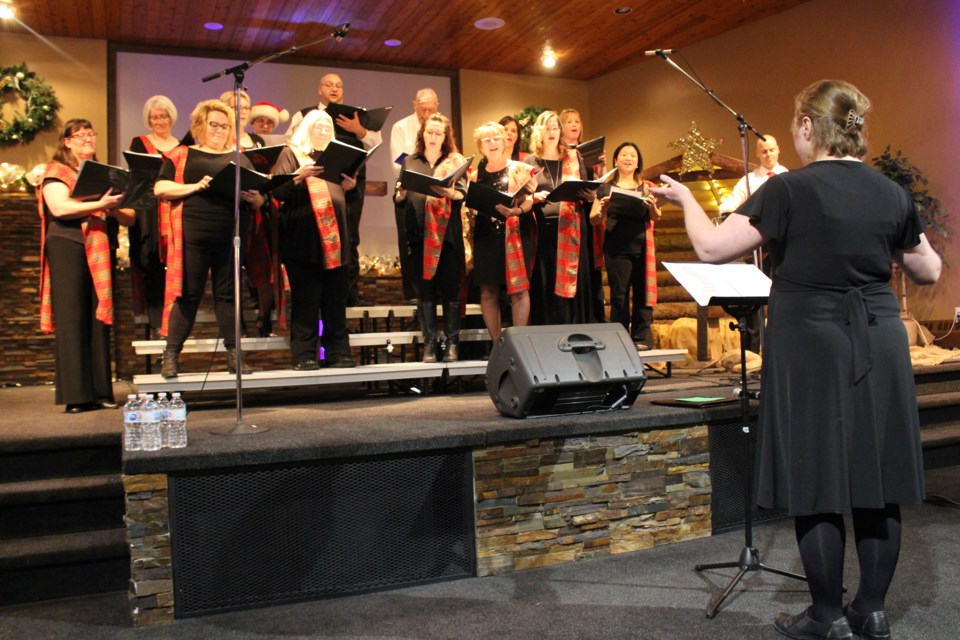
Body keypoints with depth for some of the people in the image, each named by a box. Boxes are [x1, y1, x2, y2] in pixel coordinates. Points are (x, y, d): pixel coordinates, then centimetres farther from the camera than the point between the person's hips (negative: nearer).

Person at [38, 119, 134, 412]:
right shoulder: (56, 171, 6)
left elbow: (129, 218, 13)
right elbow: (59, 207, -12)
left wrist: (115, 210, -9)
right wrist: (100, 204, -21)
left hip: (99, 251, 4)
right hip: (67, 248, -4)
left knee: (99, 319, 2)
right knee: (71, 319, -6)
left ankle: (100, 392, 5)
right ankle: (75, 395, -5)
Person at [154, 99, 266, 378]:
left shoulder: (240, 159, 16)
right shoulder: (182, 155, 9)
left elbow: (259, 198, 13)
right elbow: (160, 188, -1)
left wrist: (253, 197, -10)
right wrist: (193, 187, -14)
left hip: (231, 237, 2)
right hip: (193, 236, -2)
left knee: (228, 293, 7)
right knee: (188, 294, 0)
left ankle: (233, 355, 12)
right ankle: (171, 356, 8)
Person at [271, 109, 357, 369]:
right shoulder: (291, 153, 5)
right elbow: (278, 191, -6)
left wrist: (349, 185, 0)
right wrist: (299, 176, -22)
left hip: (334, 236, 5)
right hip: (303, 236, -5)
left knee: (336, 298, 5)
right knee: (306, 298, -5)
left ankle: (338, 353, 10)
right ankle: (304, 355, 1)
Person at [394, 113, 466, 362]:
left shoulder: (456, 160, 10)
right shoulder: (410, 162, 16)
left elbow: (463, 194, -3)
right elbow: (398, 198, 11)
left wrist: (450, 193, -24)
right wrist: (402, 191, -11)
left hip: (448, 232, -1)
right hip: (419, 232, 2)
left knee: (450, 288, -1)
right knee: (425, 288, 2)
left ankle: (452, 343, 6)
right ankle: (429, 343, 7)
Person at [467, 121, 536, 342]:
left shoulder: (520, 170, 5)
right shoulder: (476, 175, 15)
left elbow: (529, 201, -4)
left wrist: (516, 211, -24)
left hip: (515, 235, -3)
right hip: (486, 236, 3)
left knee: (518, 289, -7)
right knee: (488, 291, 1)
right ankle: (496, 343, 8)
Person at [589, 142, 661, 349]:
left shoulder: (647, 188, 14)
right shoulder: (606, 188, 10)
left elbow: (656, 218, 5)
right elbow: (593, 219, 5)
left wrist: (652, 206, -16)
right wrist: (602, 209, -15)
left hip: (642, 247, 1)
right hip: (616, 248, -1)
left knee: (642, 292, 1)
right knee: (619, 294, 0)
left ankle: (642, 337, 8)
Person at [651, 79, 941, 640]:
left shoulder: (790, 190, -11)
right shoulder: (891, 193, 4)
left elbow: (712, 247, -13)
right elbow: (930, 272, 14)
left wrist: (685, 198, 3)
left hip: (811, 345, -5)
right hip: (879, 345, 5)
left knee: (817, 486, 4)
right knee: (878, 481, 12)